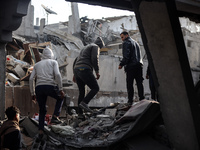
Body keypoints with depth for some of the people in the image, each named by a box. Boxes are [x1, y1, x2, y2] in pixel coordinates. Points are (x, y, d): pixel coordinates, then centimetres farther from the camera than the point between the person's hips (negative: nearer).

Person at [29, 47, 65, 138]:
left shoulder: (37, 64, 23)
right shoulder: (53, 62, 13)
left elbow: (31, 79, 14)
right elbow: (57, 75, -4)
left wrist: (33, 93, 18)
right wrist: (60, 89, -3)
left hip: (39, 87, 3)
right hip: (50, 86, -3)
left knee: (42, 110, 19)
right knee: (60, 98, 27)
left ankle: (41, 130, 7)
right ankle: (55, 117, 10)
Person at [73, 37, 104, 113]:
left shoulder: (85, 49, 33)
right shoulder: (95, 47, 6)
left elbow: (75, 62, 30)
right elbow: (95, 59, -13)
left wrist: (75, 74, 27)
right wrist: (97, 71, -10)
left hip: (77, 70, 9)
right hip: (85, 70, -8)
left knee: (82, 92, 13)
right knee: (95, 88, -3)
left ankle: (80, 113, 10)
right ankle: (84, 103, -19)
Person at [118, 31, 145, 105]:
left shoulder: (126, 42, -2)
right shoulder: (135, 42, 26)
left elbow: (126, 56, -13)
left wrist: (121, 64, -9)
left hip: (131, 66, -8)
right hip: (139, 65, 8)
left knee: (129, 84, -6)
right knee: (139, 83, 5)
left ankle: (130, 101, -10)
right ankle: (141, 98, 0)